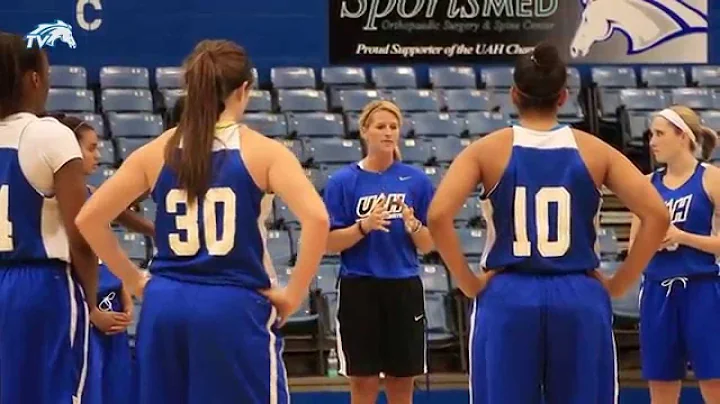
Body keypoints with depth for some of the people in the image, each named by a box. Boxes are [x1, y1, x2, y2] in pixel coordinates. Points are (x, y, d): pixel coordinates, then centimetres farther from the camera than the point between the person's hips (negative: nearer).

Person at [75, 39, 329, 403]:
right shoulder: (262, 152, -3)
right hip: (234, 308, -4)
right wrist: (293, 295, -8)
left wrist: (133, 281, 13)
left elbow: (88, 219, 7)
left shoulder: (157, 153, 6)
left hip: (165, 307, 4)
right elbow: (316, 219, -16)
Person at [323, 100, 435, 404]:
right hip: (359, 290, -2)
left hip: (404, 290, 2)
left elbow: (428, 245, 7)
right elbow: (329, 244, -3)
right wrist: (364, 226, -18)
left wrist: (412, 225, -14)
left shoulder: (416, 179, 4)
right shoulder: (342, 181, -1)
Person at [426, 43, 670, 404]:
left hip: (508, 300, -1)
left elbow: (438, 216, -12)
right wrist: (617, 284, 2)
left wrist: (468, 283, -2)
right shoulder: (593, 150, 3)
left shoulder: (488, 149, 0)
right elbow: (656, 216, -4)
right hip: (580, 300, 1)